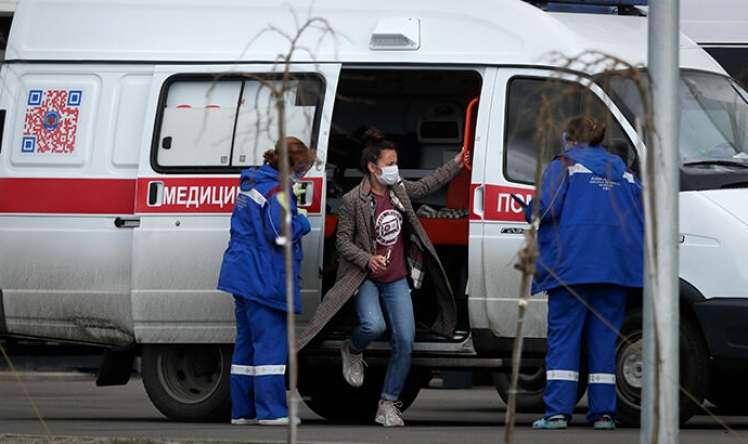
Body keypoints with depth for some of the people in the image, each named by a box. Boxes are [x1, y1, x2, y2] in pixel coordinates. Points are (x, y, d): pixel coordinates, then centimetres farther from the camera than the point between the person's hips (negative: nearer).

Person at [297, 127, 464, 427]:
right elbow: (343, 240, -9)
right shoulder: (353, 201, -13)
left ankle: (388, 406, 4)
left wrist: (456, 164, 23)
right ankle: (352, 352, 8)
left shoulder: (399, 190, 4)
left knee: (404, 340, -5)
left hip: (396, 279, 5)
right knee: (374, 325, -30)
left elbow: (427, 186, 24)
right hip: (366, 279, -5)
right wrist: (367, 259, -23)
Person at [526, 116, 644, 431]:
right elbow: (642, 213, 14)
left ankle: (557, 412, -7)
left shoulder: (564, 165, 3)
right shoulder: (622, 171, 19)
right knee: (604, 337, 7)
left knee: (563, 336, -1)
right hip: (616, 268, 4)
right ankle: (603, 413, 3)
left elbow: (546, 206, -10)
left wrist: (530, 212, 11)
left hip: (572, 262, -4)